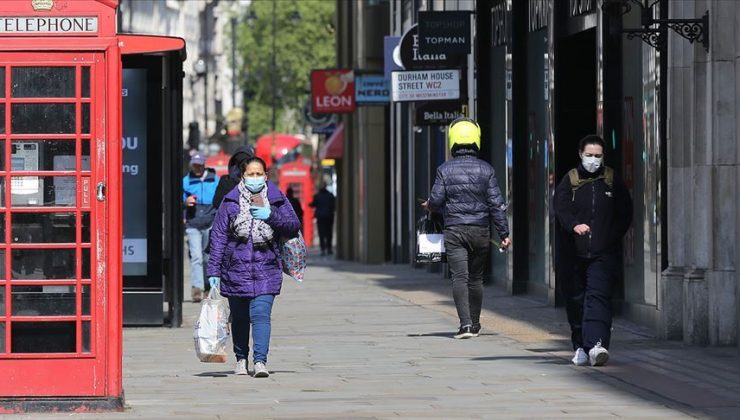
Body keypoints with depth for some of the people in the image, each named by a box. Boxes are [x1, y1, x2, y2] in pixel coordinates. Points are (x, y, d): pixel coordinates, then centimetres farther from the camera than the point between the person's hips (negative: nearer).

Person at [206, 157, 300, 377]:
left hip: (266, 270, -1)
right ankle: (241, 359, 26)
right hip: (236, 268, 1)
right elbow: (218, 236, 3)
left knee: (261, 314, -13)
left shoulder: (277, 199, 6)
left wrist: (271, 216, -14)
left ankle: (260, 361, -18)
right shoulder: (230, 202, 4)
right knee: (240, 317, 11)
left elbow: (293, 226, 4)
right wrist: (214, 271, -1)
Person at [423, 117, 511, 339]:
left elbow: (436, 200, -4)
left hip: (454, 230, -2)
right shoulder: (485, 169, -1)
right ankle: (474, 324, 22)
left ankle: (466, 323, -20)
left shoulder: (445, 169, -4)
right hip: (480, 230, 2)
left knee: (459, 277, -6)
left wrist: (430, 206, 21)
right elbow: (496, 203, -1)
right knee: (476, 278, 13)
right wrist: (504, 233, 3)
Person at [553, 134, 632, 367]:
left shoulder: (613, 182, 8)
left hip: (603, 254, -1)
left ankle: (596, 345, -27)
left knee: (598, 296, -15)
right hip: (573, 252, 1)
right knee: (575, 300, 7)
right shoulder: (569, 182, 5)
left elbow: (625, 214, 10)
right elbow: (561, 209, -10)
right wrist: (575, 225, -30)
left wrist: (612, 237, -3)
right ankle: (580, 347, 20)